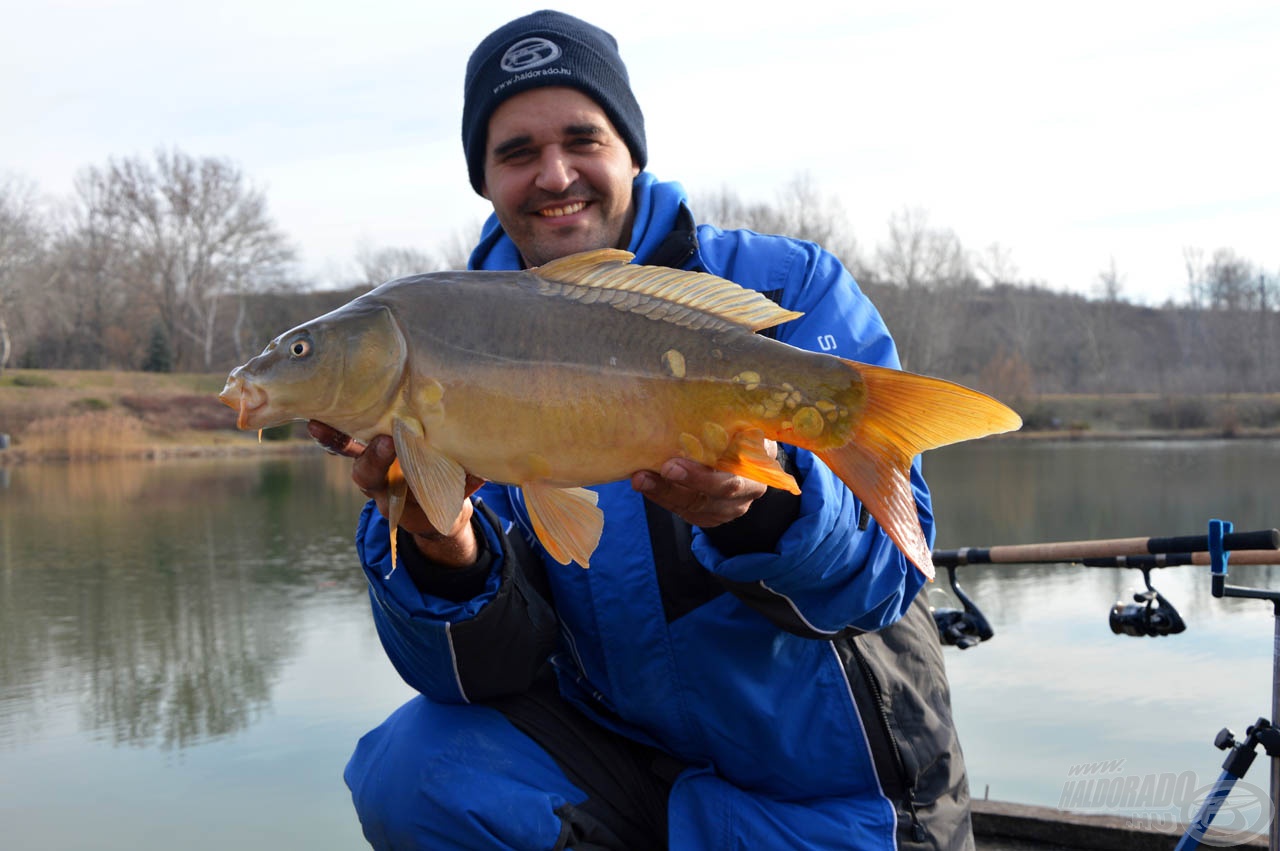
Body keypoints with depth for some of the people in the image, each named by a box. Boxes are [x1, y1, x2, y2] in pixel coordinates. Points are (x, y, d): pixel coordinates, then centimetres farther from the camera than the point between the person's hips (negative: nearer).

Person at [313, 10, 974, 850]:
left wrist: (761, 505, -40)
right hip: (618, 744, 2)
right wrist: (446, 557, -34)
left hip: (827, 783, -2)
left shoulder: (789, 289, -11)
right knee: (418, 773, -21)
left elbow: (888, 566, -18)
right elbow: (490, 673, -11)